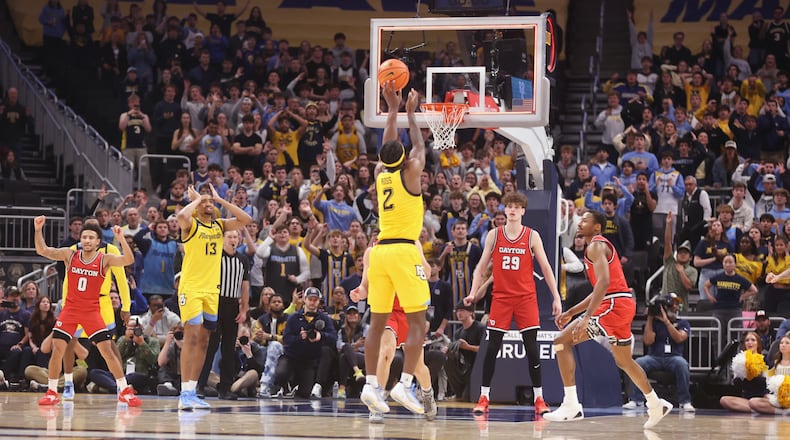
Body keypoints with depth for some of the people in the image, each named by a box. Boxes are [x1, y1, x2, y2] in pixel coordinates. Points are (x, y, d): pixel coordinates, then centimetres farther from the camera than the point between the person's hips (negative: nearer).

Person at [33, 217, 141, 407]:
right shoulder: (70, 255, -1)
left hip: (92, 311, -2)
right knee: (57, 349, -7)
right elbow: (42, 251, -5)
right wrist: (38, 230, -19)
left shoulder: (104, 260, -7)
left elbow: (128, 260, -22)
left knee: (107, 350, -7)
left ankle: (124, 391, 2)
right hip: (70, 309, 2)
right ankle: (52, 392, 6)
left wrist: (121, 239, -36)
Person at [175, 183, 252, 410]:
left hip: (212, 290, 7)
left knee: (203, 341, 8)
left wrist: (219, 199, 1)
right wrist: (196, 199, -11)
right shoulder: (191, 225, -6)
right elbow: (182, 216, -30)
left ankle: (192, 391, 14)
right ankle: (184, 393, -13)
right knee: (191, 338, -13)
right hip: (191, 288, -7)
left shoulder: (220, 225, 12)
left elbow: (245, 219, 1)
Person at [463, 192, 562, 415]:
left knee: (532, 348, -4)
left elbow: (545, 268, 2)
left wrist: (556, 297, -4)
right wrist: (473, 293, -3)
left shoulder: (532, 236, 2)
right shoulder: (494, 235, 5)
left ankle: (539, 399, 3)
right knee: (492, 348, -2)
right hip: (500, 296, 1)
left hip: (526, 297, -1)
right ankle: (484, 397, 4)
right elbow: (482, 267, 9)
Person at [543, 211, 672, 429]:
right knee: (623, 361, 27)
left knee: (562, 341, -14)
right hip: (624, 305, 10)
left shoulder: (596, 246, -7)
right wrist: (571, 312, 26)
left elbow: (603, 282, -22)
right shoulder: (601, 246, 24)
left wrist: (586, 318, -30)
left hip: (614, 304, -10)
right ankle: (656, 406, 37)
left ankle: (571, 405, -20)